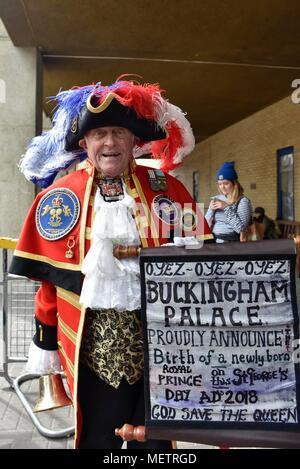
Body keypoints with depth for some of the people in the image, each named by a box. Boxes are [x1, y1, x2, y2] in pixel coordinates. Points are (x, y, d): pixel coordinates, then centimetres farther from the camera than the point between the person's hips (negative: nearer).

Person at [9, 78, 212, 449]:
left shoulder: (166, 188, 0)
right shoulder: (58, 196, -2)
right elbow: (48, 279, 2)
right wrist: (45, 343, 5)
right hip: (92, 347, 0)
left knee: (155, 436, 18)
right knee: (97, 436, 16)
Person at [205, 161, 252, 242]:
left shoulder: (243, 201, -3)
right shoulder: (216, 199, 11)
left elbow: (241, 228, -13)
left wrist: (227, 208, -13)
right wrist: (211, 210, -5)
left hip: (231, 242, -5)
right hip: (213, 241, 5)